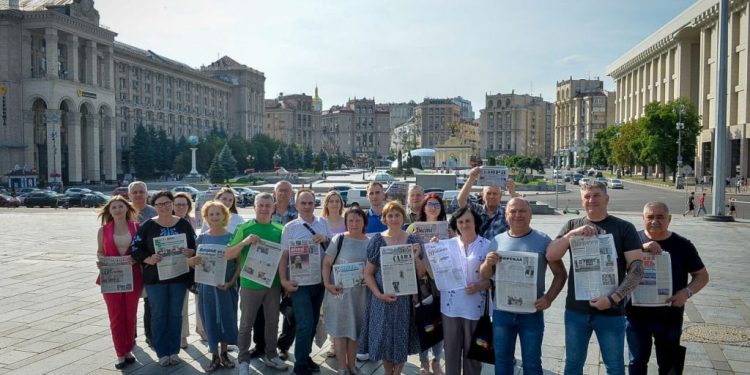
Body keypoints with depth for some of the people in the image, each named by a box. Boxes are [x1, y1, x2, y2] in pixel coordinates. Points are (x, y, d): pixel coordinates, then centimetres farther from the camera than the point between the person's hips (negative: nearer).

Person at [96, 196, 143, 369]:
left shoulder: (136, 227, -1)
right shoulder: (104, 230, 0)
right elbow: (100, 251, 9)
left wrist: (135, 257, -14)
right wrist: (100, 260, -11)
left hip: (133, 276, 0)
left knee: (131, 315, 9)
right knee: (116, 316, 5)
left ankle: (128, 350, 24)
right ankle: (120, 354, 14)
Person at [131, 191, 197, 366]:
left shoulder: (184, 224, 2)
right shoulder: (147, 226, -2)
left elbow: (196, 246, 5)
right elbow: (136, 249, -4)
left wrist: (191, 253, -16)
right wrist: (148, 259, -20)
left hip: (179, 276, 1)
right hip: (155, 277, -1)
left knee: (175, 314, 8)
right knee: (158, 315, 5)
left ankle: (174, 350, 20)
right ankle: (162, 353, 16)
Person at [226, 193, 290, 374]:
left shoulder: (280, 230, 2)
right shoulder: (244, 228, -6)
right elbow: (228, 255, -7)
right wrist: (244, 242, -23)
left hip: (273, 284, 3)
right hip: (250, 284, -3)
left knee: (272, 322, 14)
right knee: (247, 323, 8)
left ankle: (270, 355, 31)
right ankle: (243, 360, 21)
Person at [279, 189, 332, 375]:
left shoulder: (323, 223, 5)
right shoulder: (290, 227, -4)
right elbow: (283, 255, -4)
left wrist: (326, 239, -11)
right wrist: (284, 281, -12)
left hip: (320, 280, 4)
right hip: (300, 282, -4)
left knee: (313, 323, 14)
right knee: (305, 324, -8)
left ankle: (306, 357, 31)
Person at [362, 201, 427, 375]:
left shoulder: (412, 240, 0)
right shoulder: (377, 240, -4)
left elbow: (421, 274, 0)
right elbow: (368, 273, -1)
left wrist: (416, 257, -18)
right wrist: (378, 294, -13)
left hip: (405, 299, 1)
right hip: (383, 299, -1)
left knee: (402, 338, 9)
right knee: (384, 337, 9)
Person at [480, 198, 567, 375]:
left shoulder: (543, 240, -5)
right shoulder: (497, 241, 3)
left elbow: (560, 274, -1)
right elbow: (485, 275, 7)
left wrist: (549, 298, -16)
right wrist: (488, 263, -15)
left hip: (532, 313, -2)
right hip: (501, 312, 2)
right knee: (502, 360, 15)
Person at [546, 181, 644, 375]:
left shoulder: (624, 228, -3)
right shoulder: (572, 225, 5)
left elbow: (637, 268, -8)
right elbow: (550, 256, -4)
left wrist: (614, 298, -17)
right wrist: (572, 234, -17)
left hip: (611, 311, -2)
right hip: (576, 310, 2)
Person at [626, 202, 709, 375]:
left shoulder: (682, 245, -1)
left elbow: (702, 276, 3)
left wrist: (687, 292, -15)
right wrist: (642, 248, -30)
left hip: (670, 317, 1)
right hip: (637, 315, 0)